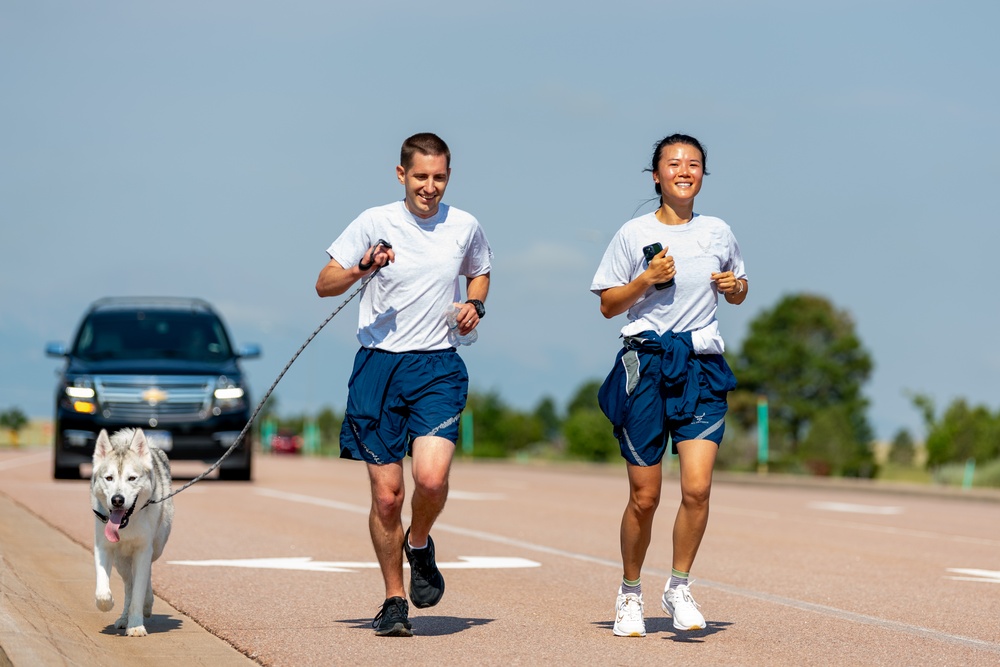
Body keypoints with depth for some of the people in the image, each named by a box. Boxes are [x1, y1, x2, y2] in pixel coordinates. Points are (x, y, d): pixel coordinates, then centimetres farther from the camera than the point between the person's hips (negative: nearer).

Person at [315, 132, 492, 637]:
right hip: (380, 366, -1)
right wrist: (363, 267, -18)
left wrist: (475, 304, 5)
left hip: (439, 367, 1)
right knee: (386, 493, 0)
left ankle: (419, 545, 14)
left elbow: (479, 273, 26)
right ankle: (394, 600, 17)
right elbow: (324, 284, 0)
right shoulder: (375, 223, -1)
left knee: (431, 476, -20)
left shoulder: (464, 227, 6)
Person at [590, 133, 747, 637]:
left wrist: (735, 286, 0)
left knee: (697, 487, -13)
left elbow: (737, 293, 23)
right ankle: (630, 594, 20)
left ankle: (679, 587, 5)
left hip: (702, 367, 2)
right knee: (645, 497, 1)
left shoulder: (718, 233, 9)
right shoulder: (634, 234, 1)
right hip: (646, 364, -2)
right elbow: (608, 305, 4)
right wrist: (646, 280, -12)